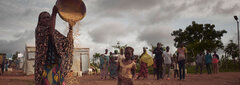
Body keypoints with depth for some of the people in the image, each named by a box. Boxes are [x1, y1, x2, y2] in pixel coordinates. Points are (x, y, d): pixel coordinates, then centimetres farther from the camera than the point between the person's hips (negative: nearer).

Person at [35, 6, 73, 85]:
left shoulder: (55, 32, 19)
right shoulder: (38, 29, 0)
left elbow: (67, 41, 10)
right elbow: (49, 31, -22)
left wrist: (70, 27, -2)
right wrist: (54, 13, -26)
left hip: (57, 64, 6)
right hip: (45, 64, -6)